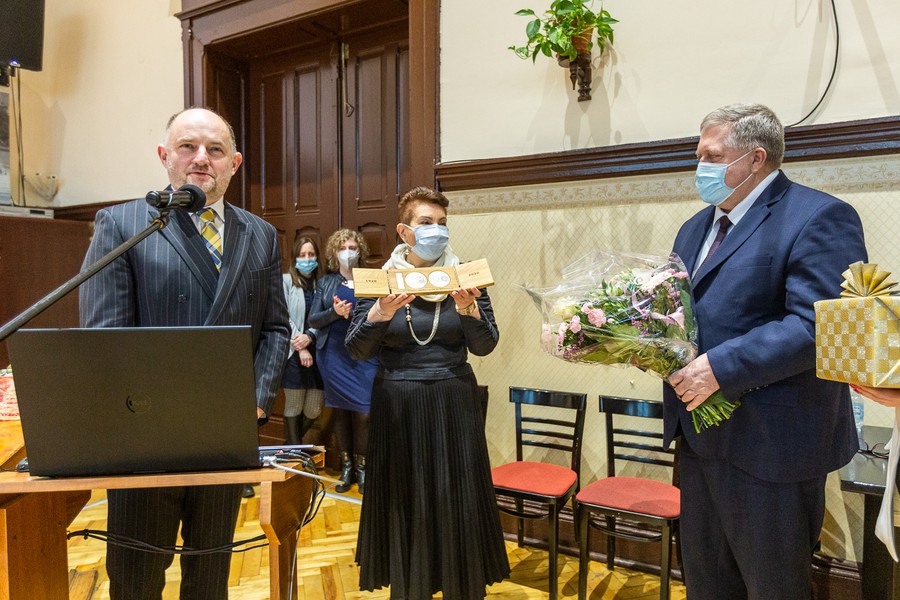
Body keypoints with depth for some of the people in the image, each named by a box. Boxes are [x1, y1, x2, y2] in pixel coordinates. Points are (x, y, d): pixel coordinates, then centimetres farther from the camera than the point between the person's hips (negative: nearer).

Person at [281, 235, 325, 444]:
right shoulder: (286, 280, 0)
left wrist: (309, 337, -13)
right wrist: (300, 348, -10)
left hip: (316, 350, 4)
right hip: (294, 353, -4)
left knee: (314, 410, 8)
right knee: (294, 406, 1)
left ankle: (291, 443, 31)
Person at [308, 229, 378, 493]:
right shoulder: (325, 283, 8)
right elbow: (313, 320, 3)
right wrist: (335, 312, -15)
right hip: (335, 355, 1)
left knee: (364, 412, -5)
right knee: (340, 411, 7)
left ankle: (361, 465, 11)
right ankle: (346, 466, 18)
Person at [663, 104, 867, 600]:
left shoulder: (818, 218, -13)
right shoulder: (695, 228, 14)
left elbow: (819, 325, -24)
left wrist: (721, 366, -26)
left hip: (770, 444, -8)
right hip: (701, 437, 8)